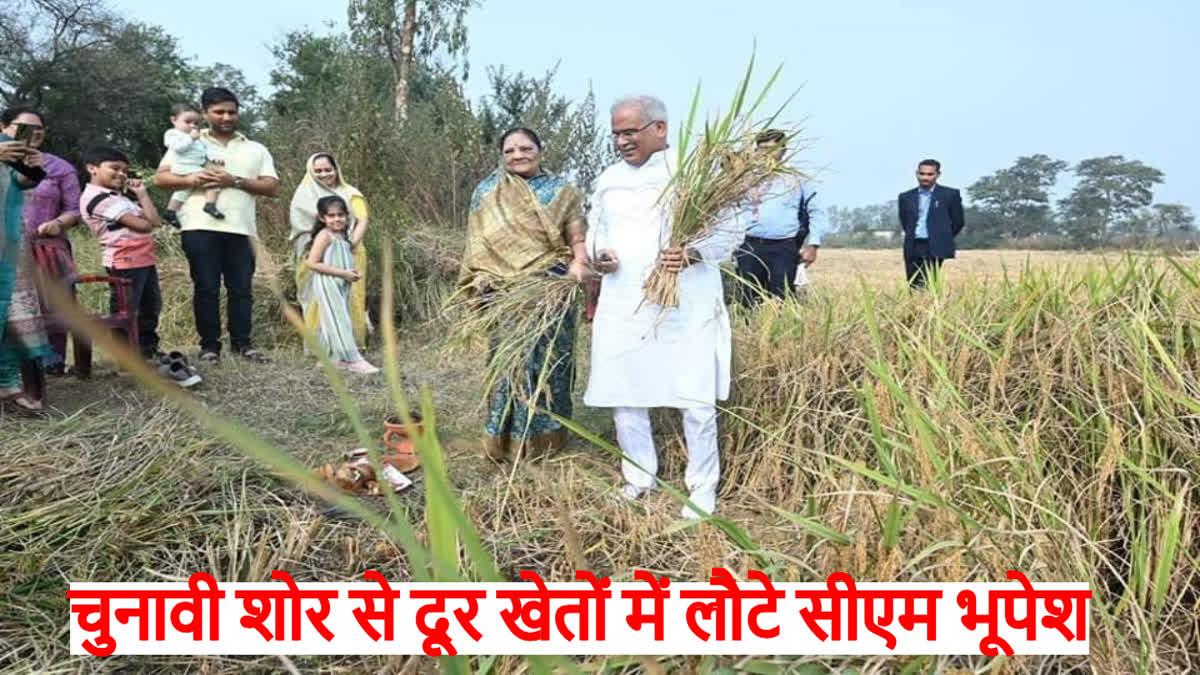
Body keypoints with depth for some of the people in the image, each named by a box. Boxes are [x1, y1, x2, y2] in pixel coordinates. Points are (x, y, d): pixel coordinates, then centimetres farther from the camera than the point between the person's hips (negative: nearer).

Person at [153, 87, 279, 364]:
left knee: (241, 288, 3)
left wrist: (235, 181, -8)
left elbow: (271, 186, 5)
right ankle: (209, 345, 6)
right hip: (200, 227, -1)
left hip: (240, 229, 2)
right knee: (206, 288, 0)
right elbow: (160, 178, 7)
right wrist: (190, 179, -13)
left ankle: (242, 343, 11)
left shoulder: (255, 150, 16)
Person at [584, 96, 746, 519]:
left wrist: (692, 253, -22)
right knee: (622, 395, 9)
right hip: (623, 306, 5)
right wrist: (598, 254, -1)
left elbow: (732, 229, -4)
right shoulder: (608, 179, 13)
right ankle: (639, 476, 28)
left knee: (696, 403, -3)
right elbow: (595, 230, 23)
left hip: (686, 308, -4)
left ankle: (703, 491, 14)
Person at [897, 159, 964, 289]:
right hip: (912, 249, 4)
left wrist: (942, 238, 12)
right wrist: (913, 237, 16)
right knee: (913, 286, 4)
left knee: (925, 286, -16)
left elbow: (958, 222, 7)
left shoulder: (950, 194, 2)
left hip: (935, 249, -4)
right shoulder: (905, 197, 11)